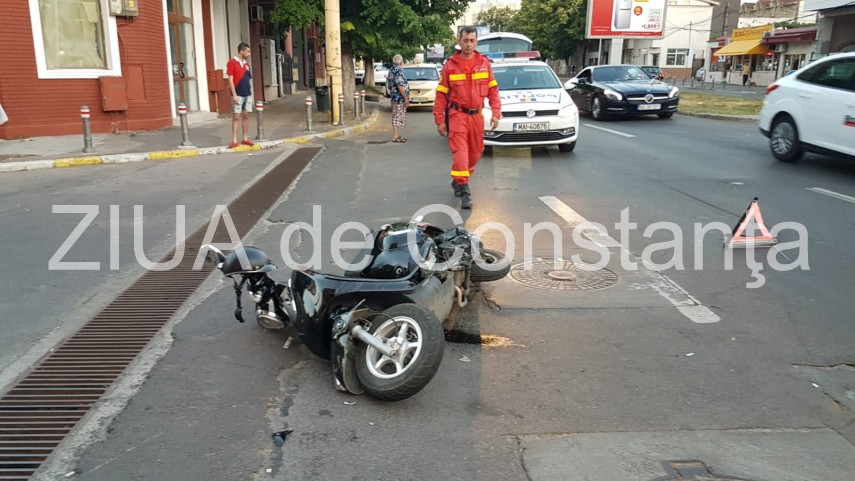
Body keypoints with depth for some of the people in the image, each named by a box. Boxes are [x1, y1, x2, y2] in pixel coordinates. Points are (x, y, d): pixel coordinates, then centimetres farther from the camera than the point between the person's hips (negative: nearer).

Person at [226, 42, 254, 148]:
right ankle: (234, 140, -3)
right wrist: (234, 94, -16)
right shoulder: (232, 62, -6)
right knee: (236, 117, -4)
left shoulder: (247, 64, 14)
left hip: (248, 95, 6)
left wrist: (251, 93, 13)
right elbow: (230, 79, -10)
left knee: (246, 116, 8)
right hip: (238, 95, -6)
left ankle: (245, 139, 15)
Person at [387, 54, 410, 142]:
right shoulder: (398, 71, -17)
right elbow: (400, 86, -23)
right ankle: (395, 136, -5)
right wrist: (406, 98, -19)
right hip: (399, 98, -10)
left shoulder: (392, 70, 13)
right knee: (397, 117, -7)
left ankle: (397, 135, 19)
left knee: (397, 116, 14)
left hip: (395, 97, 10)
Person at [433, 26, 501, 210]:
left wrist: (495, 112, -2)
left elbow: (493, 89, 8)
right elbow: (441, 94, -1)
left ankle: (458, 180, 33)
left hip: (476, 115, 4)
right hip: (457, 115, -3)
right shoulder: (450, 65, -3)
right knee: (460, 152, -12)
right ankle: (464, 189, -9)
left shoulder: (484, 63, 4)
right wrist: (439, 120, -4)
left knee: (475, 152, 12)